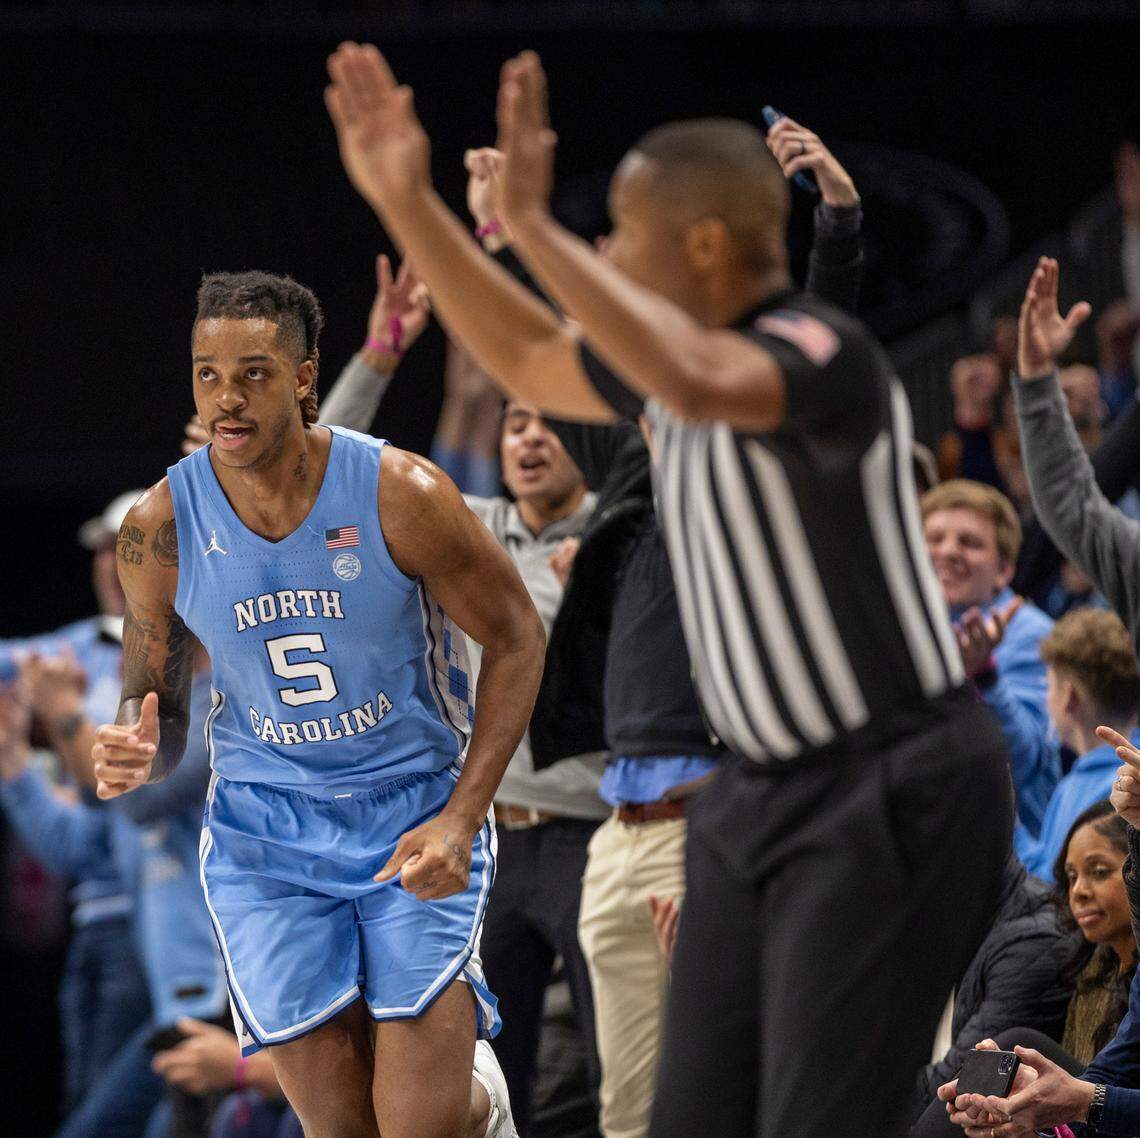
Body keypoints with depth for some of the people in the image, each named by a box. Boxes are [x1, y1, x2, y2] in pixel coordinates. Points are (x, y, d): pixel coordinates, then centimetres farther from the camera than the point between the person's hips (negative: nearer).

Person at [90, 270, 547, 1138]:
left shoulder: (400, 494, -16)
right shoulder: (163, 525, -8)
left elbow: (515, 641, -4)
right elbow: (156, 707, 4)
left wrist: (461, 819, -14)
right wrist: (136, 756, -22)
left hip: (417, 809, -2)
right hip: (265, 834, 2)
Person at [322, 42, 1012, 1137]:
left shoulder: (821, 351, -20)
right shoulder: (685, 350, 8)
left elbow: (699, 384, -42)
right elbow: (529, 361, 25)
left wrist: (532, 225, -37)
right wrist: (406, 202, 18)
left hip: (890, 798, -9)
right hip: (763, 791, 9)